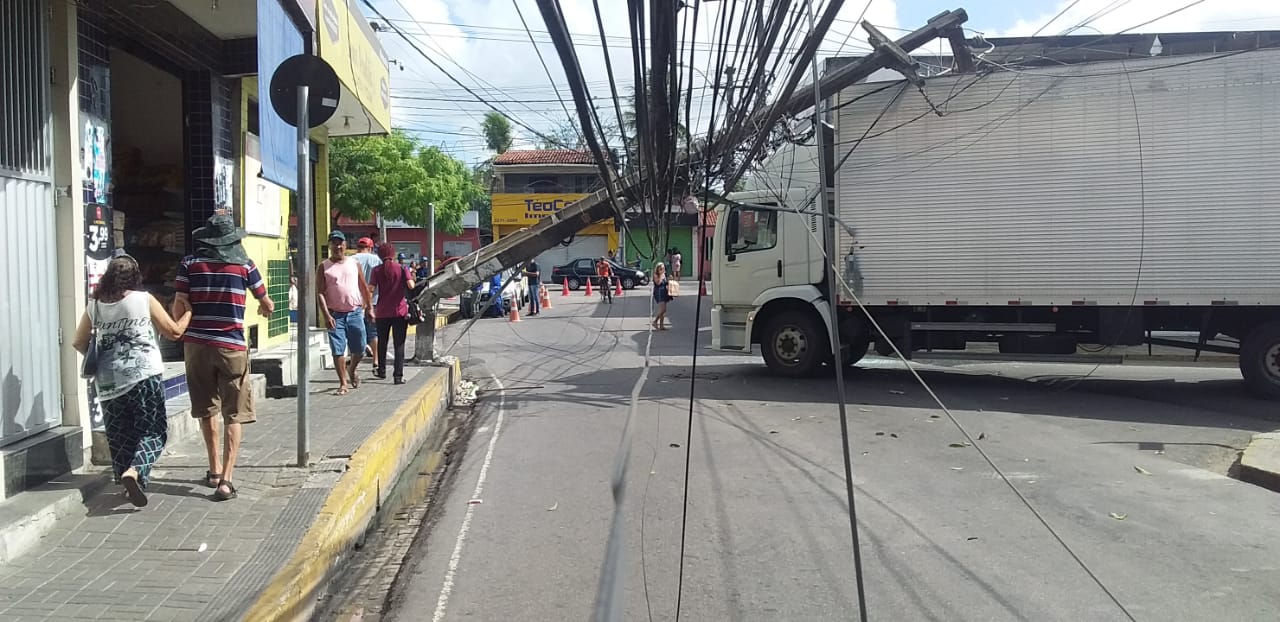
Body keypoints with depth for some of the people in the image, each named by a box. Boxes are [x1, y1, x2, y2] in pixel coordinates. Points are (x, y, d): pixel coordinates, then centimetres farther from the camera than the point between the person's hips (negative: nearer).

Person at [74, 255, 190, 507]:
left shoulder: (94, 307, 6)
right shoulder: (145, 300, -3)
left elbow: (79, 343, 17)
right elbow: (174, 332, 3)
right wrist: (189, 312, 20)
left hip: (108, 381, 4)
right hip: (145, 376, -4)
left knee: (119, 435, 15)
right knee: (154, 431, 3)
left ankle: (126, 480, 17)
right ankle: (134, 471, -19)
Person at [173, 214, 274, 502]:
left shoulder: (190, 263, 1)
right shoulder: (244, 264, 0)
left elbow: (179, 308, -4)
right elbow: (267, 305, 10)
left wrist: (180, 330, 16)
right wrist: (265, 309, 33)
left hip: (196, 344, 2)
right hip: (232, 346, -2)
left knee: (206, 410, 18)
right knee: (234, 415, 2)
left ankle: (215, 471, 30)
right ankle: (225, 479, -7)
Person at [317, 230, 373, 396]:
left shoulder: (354, 264, 9)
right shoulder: (323, 267, 1)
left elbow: (364, 287, 14)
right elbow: (320, 293, -5)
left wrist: (369, 307, 11)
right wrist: (326, 315, -14)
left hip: (355, 312, 2)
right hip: (335, 314, -2)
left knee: (359, 349, 7)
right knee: (338, 351, -2)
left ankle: (352, 369, 36)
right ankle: (343, 383, 8)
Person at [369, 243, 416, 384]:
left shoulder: (377, 270, -1)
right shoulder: (402, 269, -3)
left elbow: (370, 289, -8)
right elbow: (411, 286, -15)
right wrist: (411, 276, 5)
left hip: (382, 312, 1)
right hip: (400, 311, -1)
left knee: (382, 342, 19)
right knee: (399, 344, 1)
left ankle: (381, 371, 32)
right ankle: (398, 375, -5)